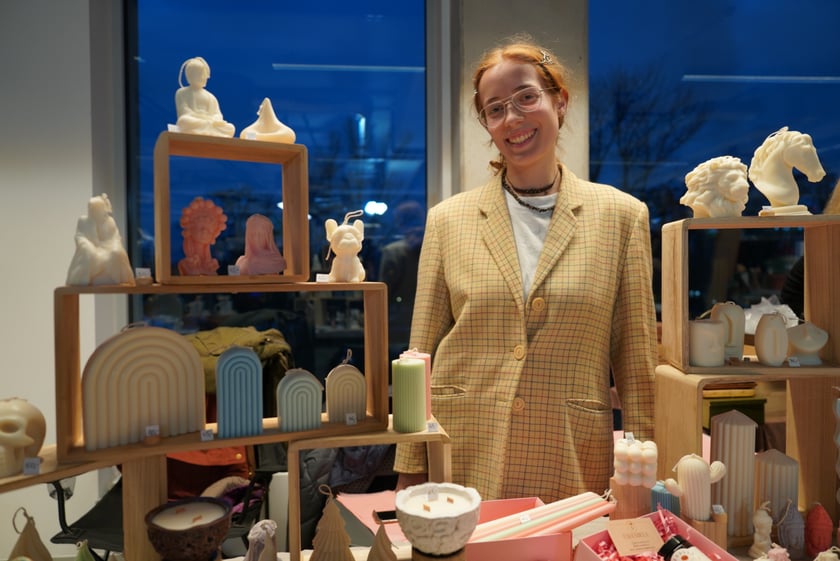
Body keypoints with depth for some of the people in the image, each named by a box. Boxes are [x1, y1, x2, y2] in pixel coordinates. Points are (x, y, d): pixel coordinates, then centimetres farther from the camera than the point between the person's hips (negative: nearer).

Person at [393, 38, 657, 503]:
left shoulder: (622, 216, 1)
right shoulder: (448, 220, 1)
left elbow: (636, 359, 3)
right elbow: (421, 354, 3)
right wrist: (409, 472, 3)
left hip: (573, 466, 0)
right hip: (465, 461, 1)